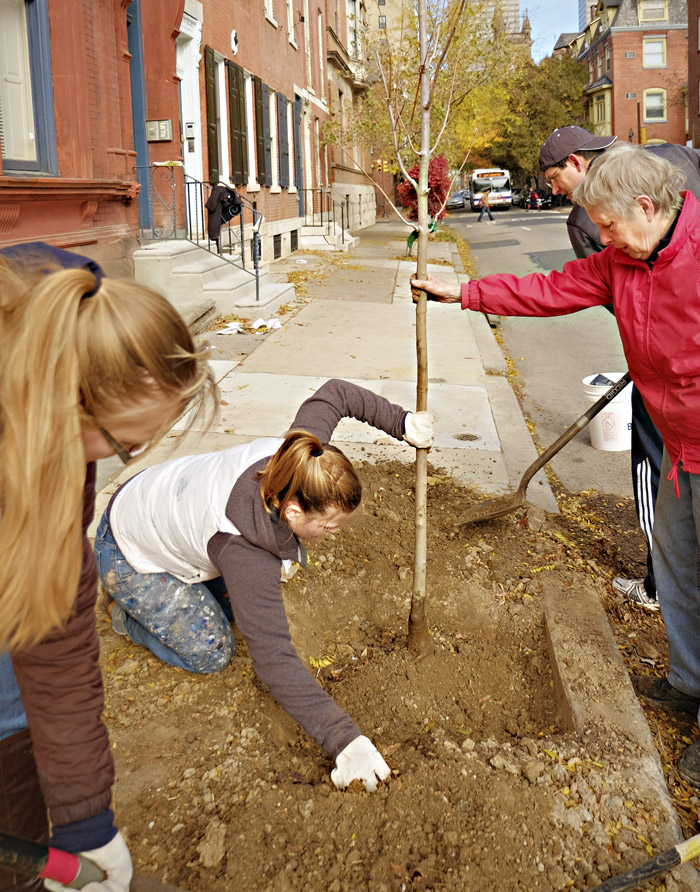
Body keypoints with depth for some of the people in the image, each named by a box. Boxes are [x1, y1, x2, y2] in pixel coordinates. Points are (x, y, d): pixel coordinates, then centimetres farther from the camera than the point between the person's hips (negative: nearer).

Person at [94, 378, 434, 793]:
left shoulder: (291, 456, -26)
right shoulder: (245, 552, -43)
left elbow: (335, 393, -9)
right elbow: (274, 658, -41)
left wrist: (402, 422, -12)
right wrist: (344, 740, -44)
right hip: (130, 557, -7)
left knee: (243, 606, 8)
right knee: (211, 651, -6)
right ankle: (130, 618, 15)